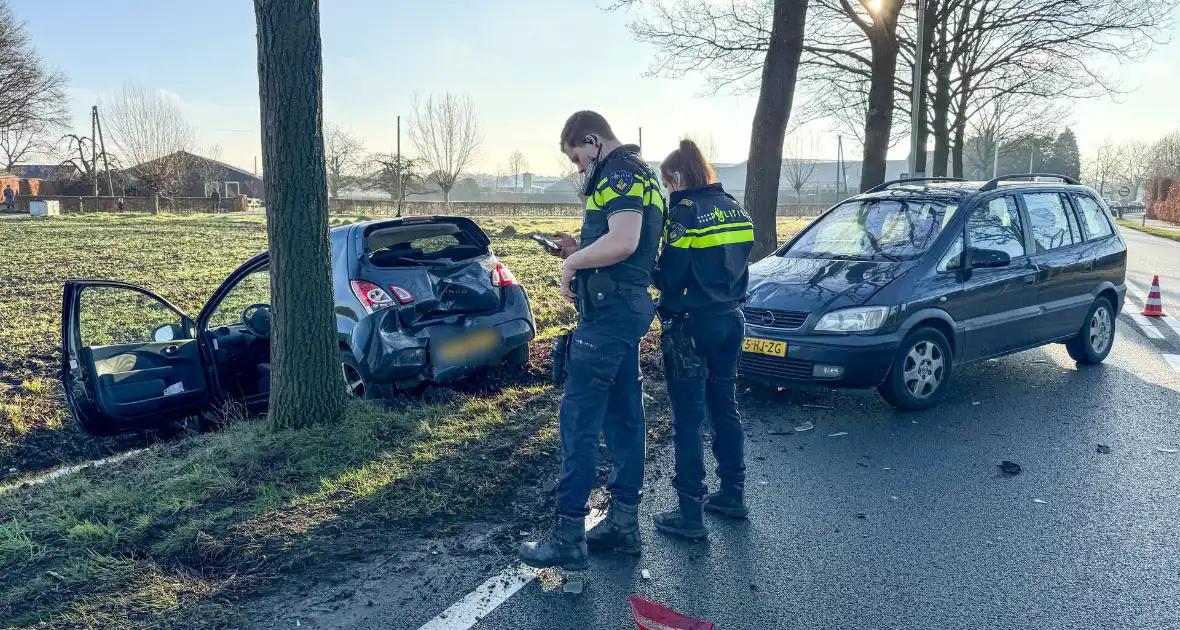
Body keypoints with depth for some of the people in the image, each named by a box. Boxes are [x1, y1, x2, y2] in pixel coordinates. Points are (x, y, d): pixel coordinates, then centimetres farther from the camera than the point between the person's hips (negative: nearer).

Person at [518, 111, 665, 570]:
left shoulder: (620, 175, -12)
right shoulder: (638, 175, 21)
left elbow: (623, 242, -27)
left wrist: (573, 262, -14)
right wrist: (582, 250, 15)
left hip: (608, 311, -11)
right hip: (628, 308, 11)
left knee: (579, 418, -8)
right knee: (623, 415, 13)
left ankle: (569, 536, -3)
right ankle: (624, 522, 22)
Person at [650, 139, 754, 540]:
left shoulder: (685, 211, -15)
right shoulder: (734, 209, 8)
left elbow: (669, 277, -16)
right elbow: (737, 266, 14)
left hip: (692, 326, -8)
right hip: (731, 320, 8)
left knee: (688, 418, -1)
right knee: (724, 406, 18)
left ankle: (690, 514, 4)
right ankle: (733, 495, 29)